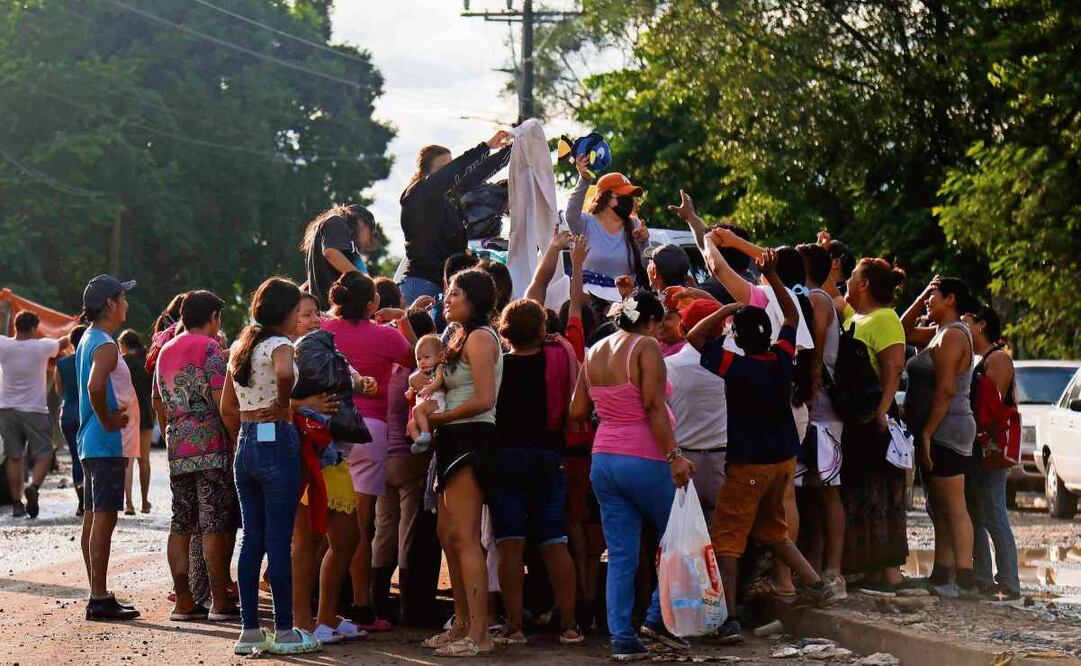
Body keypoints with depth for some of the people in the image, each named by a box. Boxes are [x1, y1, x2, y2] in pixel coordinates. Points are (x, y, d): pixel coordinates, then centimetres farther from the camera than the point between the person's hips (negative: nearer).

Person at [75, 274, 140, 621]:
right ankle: (100, 599, -9)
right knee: (104, 518, -9)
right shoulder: (106, 345, -16)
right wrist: (108, 420, -19)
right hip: (106, 444, -10)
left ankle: (98, 595, 17)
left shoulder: (88, 340, 15)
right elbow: (95, 387, -32)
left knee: (93, 518, 11)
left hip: (91, 442, 10)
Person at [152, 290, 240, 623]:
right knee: (215, 526, -5)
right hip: (211, 448, -7)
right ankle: (220, 602, -5)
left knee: (180, 525, 7)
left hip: (177, 451, 7)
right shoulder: (209, 348, -6)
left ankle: (183, 601, 8)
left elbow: (158, 403, 21)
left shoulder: (166, 351, 17)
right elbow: (221, 399, -14)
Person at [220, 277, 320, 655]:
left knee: (252, 538, 10)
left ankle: (249, 630, 13)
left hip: (246, 444, 8)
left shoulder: (239, 347, 14)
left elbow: (227, 408, 17)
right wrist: (283, 404, -17)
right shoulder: (279, 344, -10)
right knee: (279, 540, -3)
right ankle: (284, 631, 2)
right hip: (277, 441, -8)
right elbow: (285, 373, -34)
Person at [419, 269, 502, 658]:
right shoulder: (462, 337, 21)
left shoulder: (479, 338, -10)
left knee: (464, 537, -13)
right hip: (455, 442, 10)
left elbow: (483, 399, -19)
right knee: (448, 535, 13)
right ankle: (462, 624, 19)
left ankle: (478, 634, -15)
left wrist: (437, 419, -13)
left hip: (470, 438, -10)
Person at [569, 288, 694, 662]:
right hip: (644, 461, -6)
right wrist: (673, 456, -20)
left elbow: (577, 411, 13)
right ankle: (658, 618, 7)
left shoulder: (595, 352, 11)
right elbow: (654, 407, -19)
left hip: (604, 460, 6)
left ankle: (622, 638, 4)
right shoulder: (647, 347, -9)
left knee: (620, 555, 6)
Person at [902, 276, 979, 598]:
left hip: (945, 431, -10)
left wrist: (926, 433, -21)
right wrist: (922, 297, 17)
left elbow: (945, 389, -20)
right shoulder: (939, 333, 16)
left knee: (953, 507, -13)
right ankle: (942, 577, 12)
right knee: (940, 508, 10)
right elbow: (904, 332, 29)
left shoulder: (952, 335, -13)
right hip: (940, 434, 10)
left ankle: (965, 582, -17)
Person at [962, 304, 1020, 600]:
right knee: (973, 516, 11)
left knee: (992, 517, -11)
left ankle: (1009, 584, -10)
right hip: (973, 450, 10)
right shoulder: (977, 360, 21)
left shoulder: (998, 359, -8)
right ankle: (982, 579, 15)